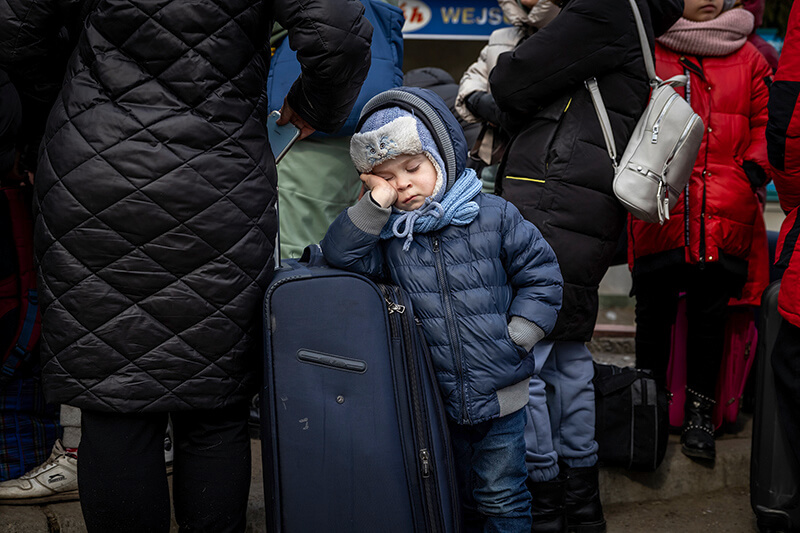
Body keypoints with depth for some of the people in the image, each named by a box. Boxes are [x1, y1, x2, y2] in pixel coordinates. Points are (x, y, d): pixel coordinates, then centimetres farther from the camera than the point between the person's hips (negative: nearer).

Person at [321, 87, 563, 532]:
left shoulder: (493, 216, -6)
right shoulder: (388, 233, 1)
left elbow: (541, 275, -1)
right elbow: (339, 254, -13)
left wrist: (515, 339, -9)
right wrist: (376, 204, -19)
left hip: (500, 394, -2)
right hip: (438, 398, 2)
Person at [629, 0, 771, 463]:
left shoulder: (748, 58, 13)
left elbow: (766, 122, 15)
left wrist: (755, 168, -1)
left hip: (725, 214, 2)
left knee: (711, 308, 2)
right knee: (655, 307, 2)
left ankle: (700, 412, 14)